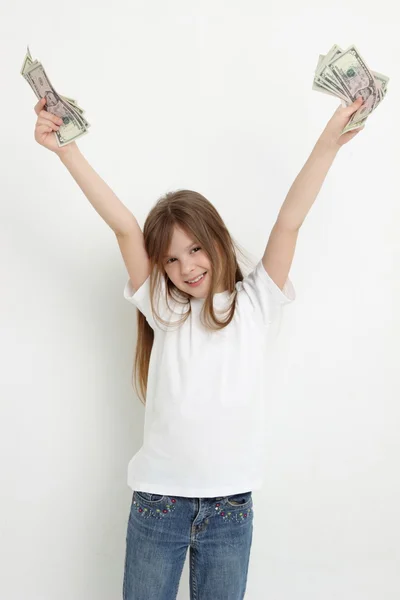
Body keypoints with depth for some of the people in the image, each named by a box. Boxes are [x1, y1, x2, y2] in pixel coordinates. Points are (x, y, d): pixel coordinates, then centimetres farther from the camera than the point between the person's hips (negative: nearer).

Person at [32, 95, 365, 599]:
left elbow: (289, 221, -7)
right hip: (158, 500, 0)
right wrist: (64, 148, -11)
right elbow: (123, 226, -7)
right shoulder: (163, 308, 1)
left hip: (231, 505, 0)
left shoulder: (253, 303, 1)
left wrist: (329, 141, -12)